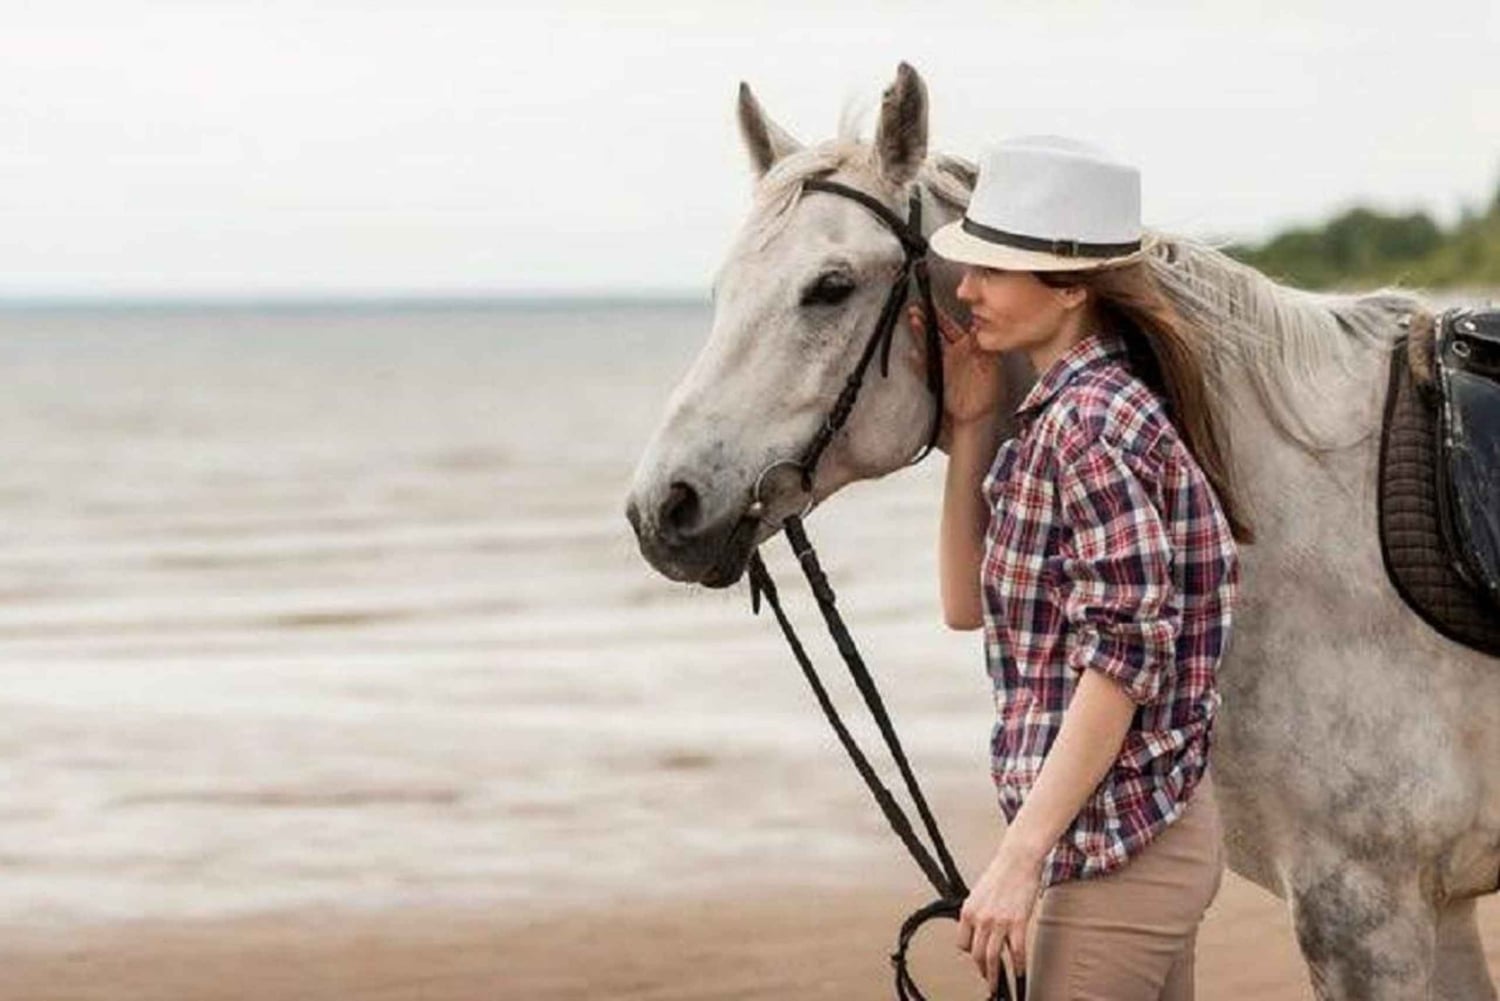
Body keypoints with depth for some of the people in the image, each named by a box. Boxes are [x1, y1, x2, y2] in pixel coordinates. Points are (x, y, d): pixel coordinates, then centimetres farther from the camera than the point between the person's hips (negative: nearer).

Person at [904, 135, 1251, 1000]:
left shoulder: (1089, 422, -18)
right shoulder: (1055, 414, 12)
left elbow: (1123, 655, -23)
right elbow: (970, 604, 17)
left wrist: (1021, 857, -24)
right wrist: (969, 429, 8)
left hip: (1115, 843, -10)